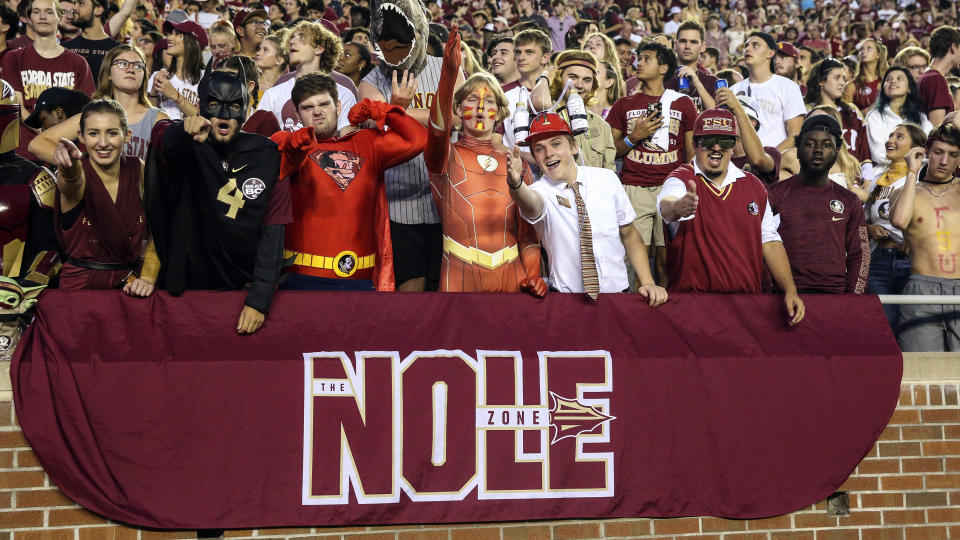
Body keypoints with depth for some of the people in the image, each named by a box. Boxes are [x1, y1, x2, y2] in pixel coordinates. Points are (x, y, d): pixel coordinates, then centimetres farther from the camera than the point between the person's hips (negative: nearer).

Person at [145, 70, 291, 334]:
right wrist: (183, 130, -52)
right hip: (185, 284, 0)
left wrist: (259, 300, -15)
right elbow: (163, 137, -28)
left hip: (243, 288, 1)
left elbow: (272, 234, -6)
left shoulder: (267, 157, -2)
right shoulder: (186, 148, -2)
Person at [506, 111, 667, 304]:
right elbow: (530, 203, -30)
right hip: (567, 295, -3)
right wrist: (515, 183, -52)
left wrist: (648, 283, -2)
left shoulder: (607, 180, 3)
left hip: (618, 290, 3)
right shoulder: (541, 190, -6)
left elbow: (629, 235, 9)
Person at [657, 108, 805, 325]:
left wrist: (790, 290, 4)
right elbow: (666, 205, -24)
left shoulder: (753, 186, 14)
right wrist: (678, 207, -49)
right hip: (691, 301, -3)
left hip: (747, 303, 4)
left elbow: (769, 242, 15)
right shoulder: (682, 179, -1)